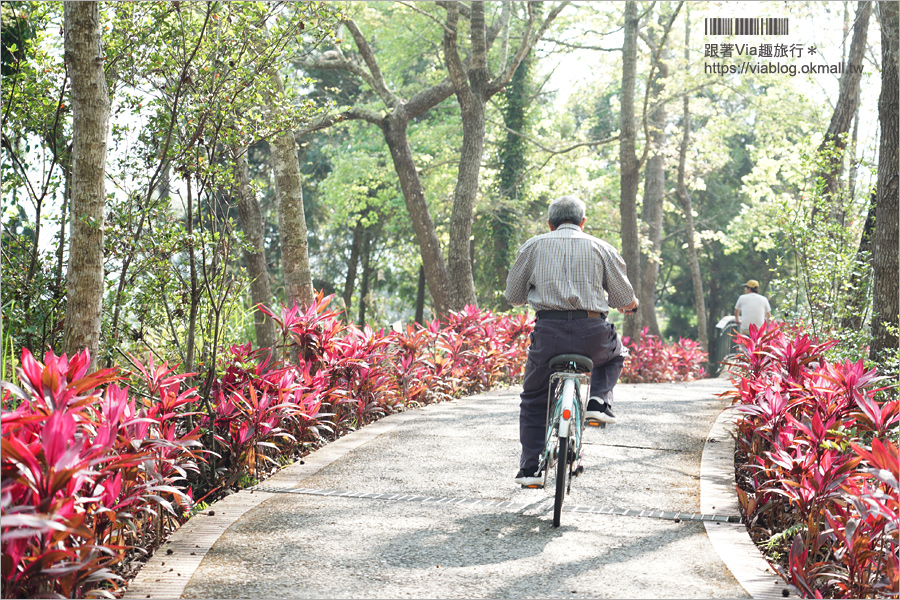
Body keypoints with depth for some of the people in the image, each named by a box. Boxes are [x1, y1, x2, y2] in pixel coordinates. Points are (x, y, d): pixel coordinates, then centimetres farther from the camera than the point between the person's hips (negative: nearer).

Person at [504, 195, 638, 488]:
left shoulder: (534, 246, 12)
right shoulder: (601, 248, 12)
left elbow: (513, 296, 15)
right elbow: (625, 301, 11)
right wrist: (629, 304, 36)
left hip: (549, 331, 0)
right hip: (592, 332, 0)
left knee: (534, 400, 17)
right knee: (614, 355, 34)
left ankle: (530, 468, 12)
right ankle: (598, 400, 11)